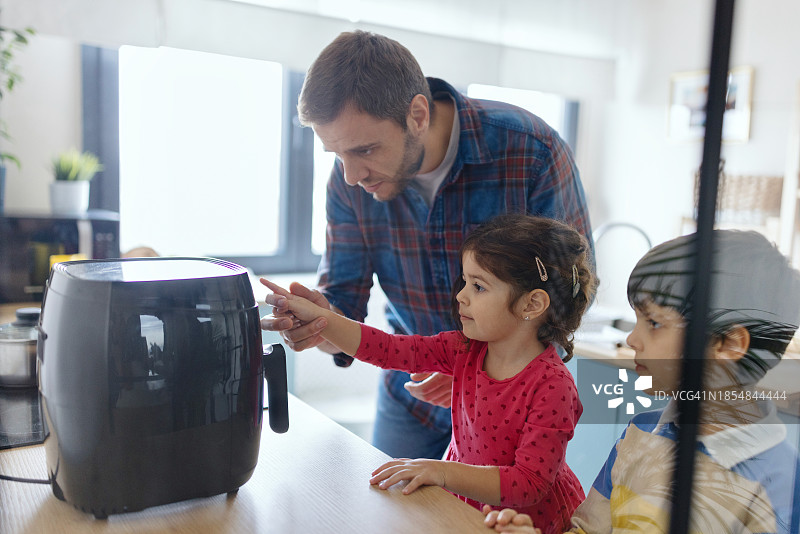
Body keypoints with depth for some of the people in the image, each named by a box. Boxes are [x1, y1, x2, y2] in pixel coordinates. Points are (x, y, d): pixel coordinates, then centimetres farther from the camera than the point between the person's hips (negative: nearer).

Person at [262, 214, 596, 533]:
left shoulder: (552, 386, -24)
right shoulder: (465, 350, -6)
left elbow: (530, 484, -26)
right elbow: (387, 350, -8)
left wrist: (443, 472, -34)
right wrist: (316, 318, -16)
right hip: (465, 503, 5)